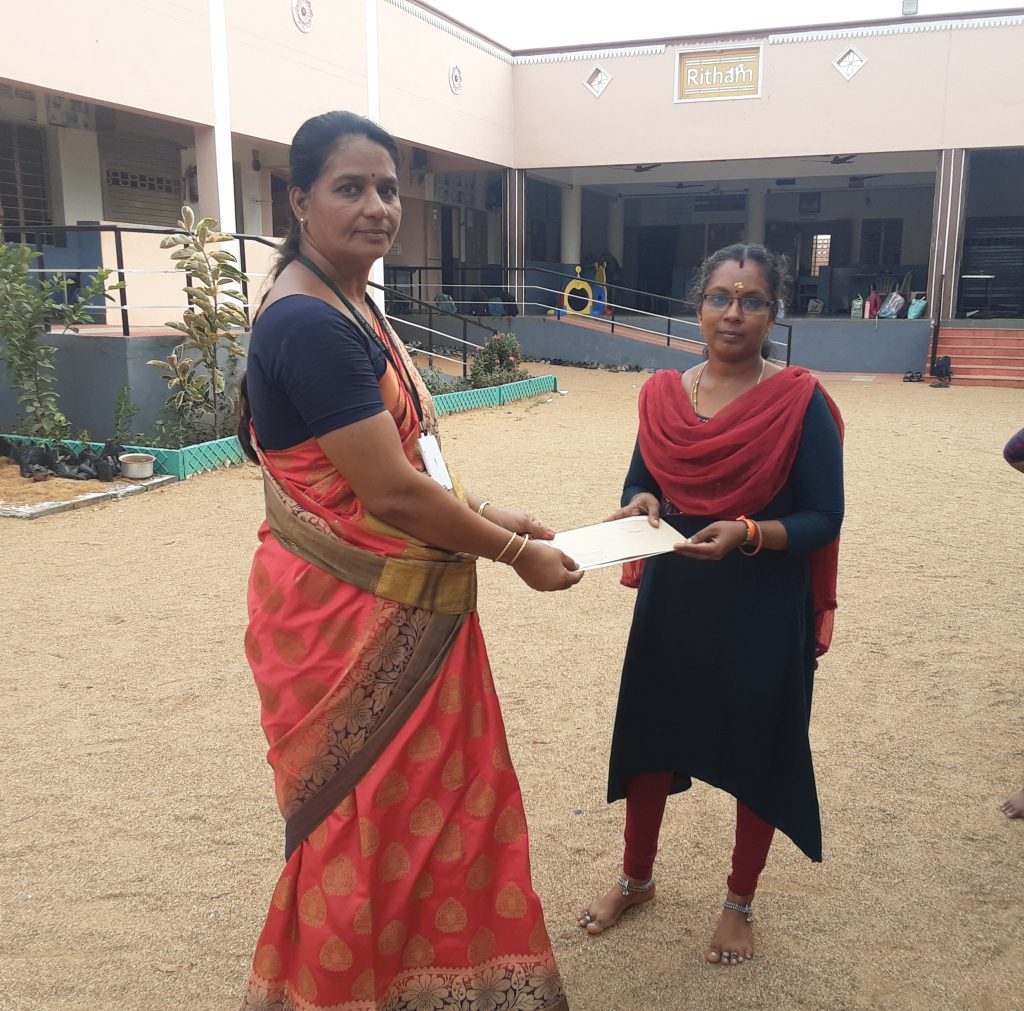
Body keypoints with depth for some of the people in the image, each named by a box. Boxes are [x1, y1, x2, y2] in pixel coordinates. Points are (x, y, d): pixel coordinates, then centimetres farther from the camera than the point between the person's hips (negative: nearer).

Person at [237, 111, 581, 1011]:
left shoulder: (353, 306, 12)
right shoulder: (309, 324, -20)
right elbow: (391, 493, -22)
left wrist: (487, 515, 9)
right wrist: (513, 551, -10)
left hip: (400, 612, 9)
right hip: (345, 616, -9)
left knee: (429, 799, 20)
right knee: (366, 816, 8)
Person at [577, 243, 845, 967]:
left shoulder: (800, 401, -11)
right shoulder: (663, 394, 1)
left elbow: (824, 519, -11)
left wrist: (748, 535, -27)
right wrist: (641, 504, -13)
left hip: (763, 613, -3)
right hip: (672, 602, 4)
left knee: (756, 755, 11)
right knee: (649, 738, 15)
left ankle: (741, 904, 37)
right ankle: (637, 879, 41)